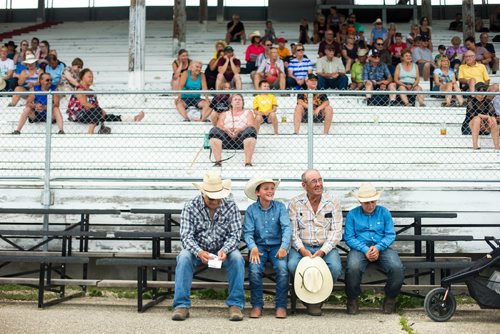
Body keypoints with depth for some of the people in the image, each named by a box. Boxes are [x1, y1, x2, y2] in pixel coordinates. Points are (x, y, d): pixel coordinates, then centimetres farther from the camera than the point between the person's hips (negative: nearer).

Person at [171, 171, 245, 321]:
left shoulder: (230, 206, -7)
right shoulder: (190, 207, -10)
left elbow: (235, 234, -10)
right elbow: (186, 236, -16)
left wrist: (225, 250, -32)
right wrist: (199, 252, -36)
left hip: (223, 249, 0)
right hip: (198, 249, 0)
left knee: (237, 258, -30)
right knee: (183, 257, -31)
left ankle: (235, 304, -23)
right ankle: (182, 305, -27)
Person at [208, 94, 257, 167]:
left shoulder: (248, 113, 25)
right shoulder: (224, 114, 29)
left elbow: (251, 125, 7)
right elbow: (219, 125, 11)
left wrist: (240, 130, -15)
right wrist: (226, 129, -15)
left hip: (242, 137, -1)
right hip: (226, 137, 1)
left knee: (251, 130, -34)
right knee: (214, 130, -28)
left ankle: (248, 163, -41)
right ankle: (218, 161, -37)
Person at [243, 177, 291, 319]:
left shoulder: (280, 207, 2)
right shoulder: (251, 210, 3)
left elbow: (286, 228, -7)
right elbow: (248, 232, -4)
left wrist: (284, 247, -23)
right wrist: (253, 247, -24)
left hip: (277, 246, 0)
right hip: (259, 246, 0)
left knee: (282, 269, -26)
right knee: (254, 270, -26)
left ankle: (281, 306, -10)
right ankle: (257, 305, -7)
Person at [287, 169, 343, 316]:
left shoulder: (333, 202, 3)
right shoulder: (295, 203, 3)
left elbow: (336, 231, -2)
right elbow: (292, 232, -1)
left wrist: (322, 251, -15)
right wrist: (302, 250, -18)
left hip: (326, 247, 0)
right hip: (302, 247, 0)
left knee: (335, 267, -29)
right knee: (293, 265, -31)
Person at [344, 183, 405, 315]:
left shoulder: (384, 212, 13)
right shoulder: (352, 214, 8)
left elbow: (391, 235, 5)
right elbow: (349, 238, 0)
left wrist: (378, 247, -14)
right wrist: (365, 250, -15)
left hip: (382, 248, 2)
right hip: (360, 248, -1)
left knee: (397, 268, -29)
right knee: (353, 268, -36)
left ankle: (390, 298, -1)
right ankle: (352, 299, -8)